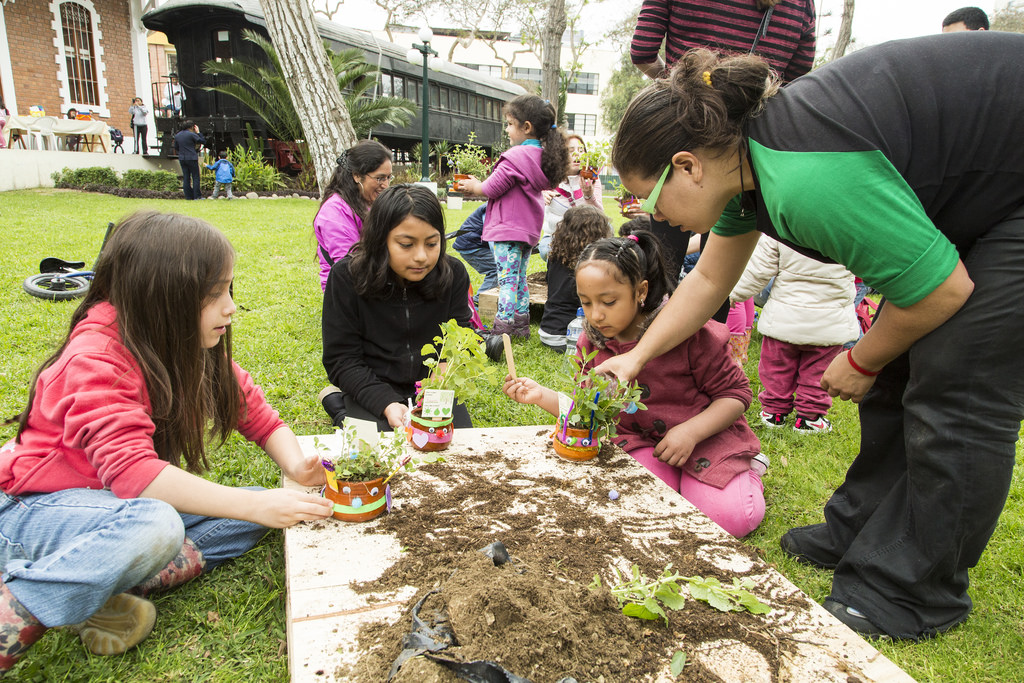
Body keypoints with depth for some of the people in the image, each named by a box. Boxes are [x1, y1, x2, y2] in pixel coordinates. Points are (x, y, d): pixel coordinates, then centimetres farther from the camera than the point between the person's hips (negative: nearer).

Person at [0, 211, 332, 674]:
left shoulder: (190, 346, -2)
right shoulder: (97, 358, -26)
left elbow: (256, 413, 0)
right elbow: (130, 471, -38)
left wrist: (295, 465, -23)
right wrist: (256, 506, -42)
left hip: (126, 504, 8)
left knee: (254, 510, -11)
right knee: (155, 527, -39)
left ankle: (106, 588, -17)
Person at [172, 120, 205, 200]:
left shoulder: (177, 135, 9)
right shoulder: (191, 134, -10)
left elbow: (176, 148, 17)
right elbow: (203, 141, -5)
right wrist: (198, 132, 3)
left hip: (182, 159, 6)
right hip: (192, 158, -6)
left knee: (186, 178, 7)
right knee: (195, 177, 0)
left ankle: (188, 196, 7)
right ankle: (197, 196, -3)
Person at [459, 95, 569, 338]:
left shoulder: (516, 157, -17)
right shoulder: (542, 156, 10)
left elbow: (492, 189, -14)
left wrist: (473, 186, 6)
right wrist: (479, 184, 18)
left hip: (508, 229, -9)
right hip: (529, 229, 9)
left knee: (507, 279, -7)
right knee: (520, 278, 15)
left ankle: (502, 329, -5)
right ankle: (521, 325, 21)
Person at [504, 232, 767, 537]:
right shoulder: (591, 343, -4)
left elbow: (735, 393, -12)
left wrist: (691, 431, -24)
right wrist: (542, 395, -10)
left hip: (706, 434, -2)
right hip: (640, 441, 3)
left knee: (730, 517, -21)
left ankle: (747, 468, 13)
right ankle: (679, 476, 7)